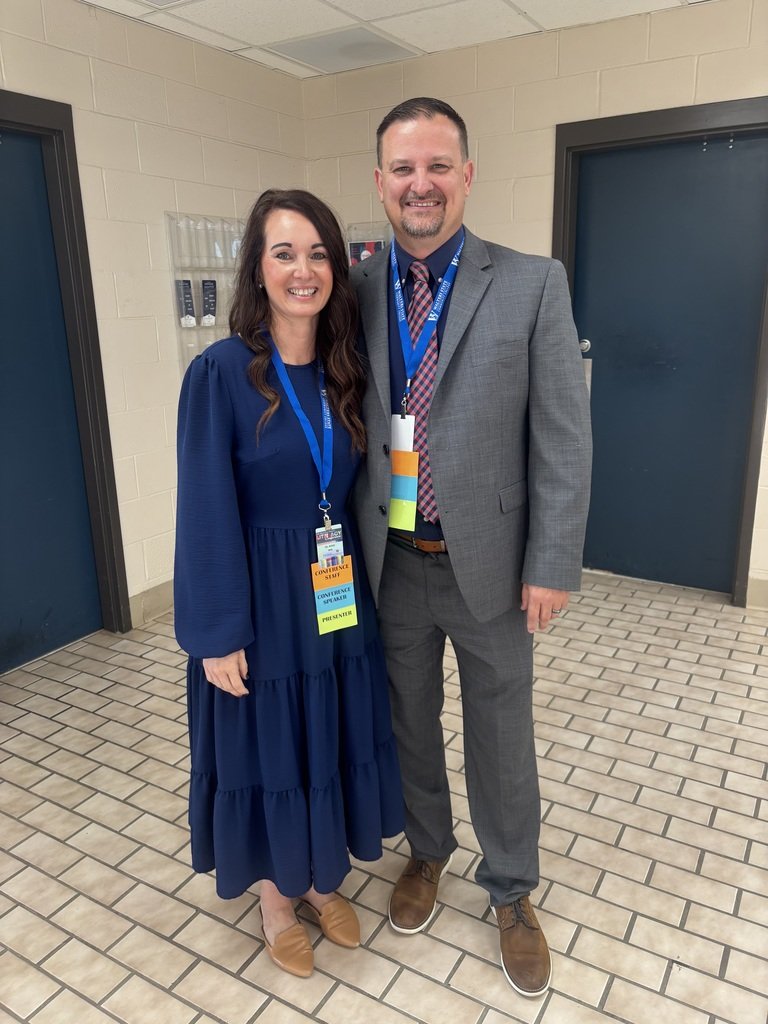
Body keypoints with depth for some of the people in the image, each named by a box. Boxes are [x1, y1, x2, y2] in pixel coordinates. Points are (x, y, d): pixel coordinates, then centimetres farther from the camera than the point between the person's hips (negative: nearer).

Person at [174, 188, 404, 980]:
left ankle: (323, 880, 44)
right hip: (262, 602, -5)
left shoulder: (343, 371, 2)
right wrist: (219, 633, -14)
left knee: (334, 741, 18)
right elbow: (207, 514, -14)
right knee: (267, 749, 13)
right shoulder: (221, 372, -14)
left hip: (337, 597, 5)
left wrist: (360, 582, 5)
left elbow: (354, 487, 7)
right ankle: (275, 896, 39)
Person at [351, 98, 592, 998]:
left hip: (488, 562, -2)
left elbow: (563, 436, -7)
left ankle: (510, 891, 41)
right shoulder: (353, 291, 0)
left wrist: (552, 567, -9)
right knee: (408, 722, 21)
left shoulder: (532, 285, -7)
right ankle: (426, 849, 49)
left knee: (501, 737, 15)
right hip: (390, 562, 3)